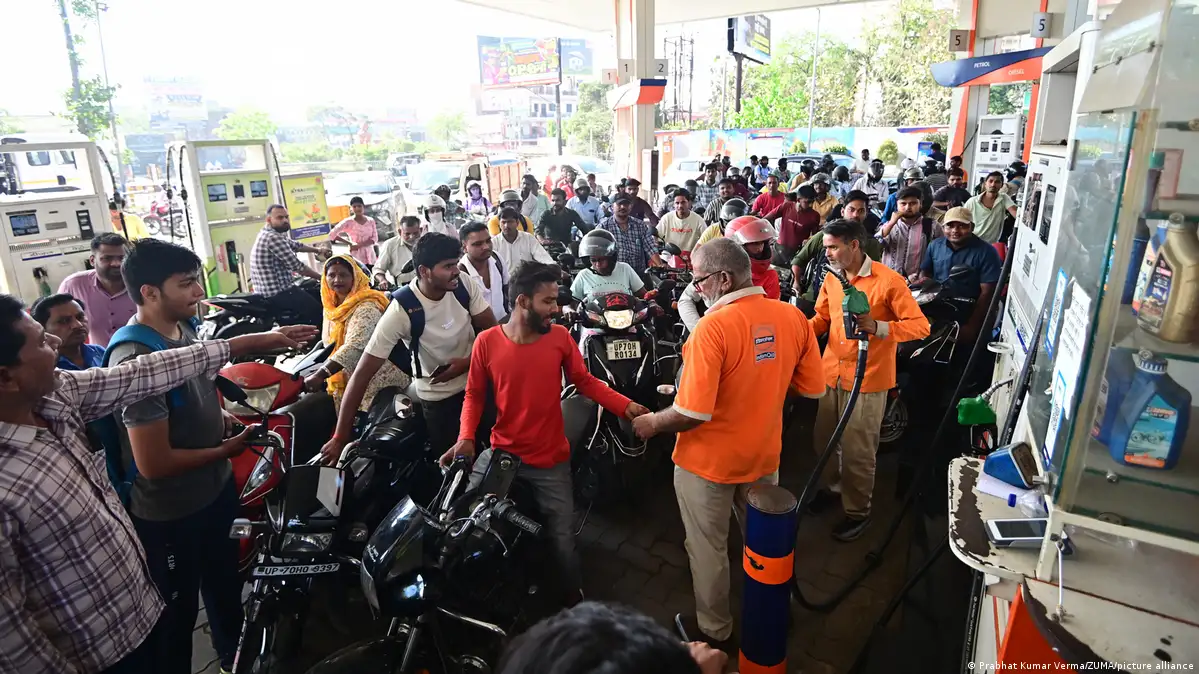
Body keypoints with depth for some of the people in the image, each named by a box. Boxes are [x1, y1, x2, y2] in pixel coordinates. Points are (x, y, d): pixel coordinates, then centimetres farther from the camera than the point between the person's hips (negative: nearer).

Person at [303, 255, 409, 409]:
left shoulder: (366, 307, -18)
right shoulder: (331, 307, 9)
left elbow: (354, 347, -30)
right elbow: (329, 344, 17)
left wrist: (319, 376, -36)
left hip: (378, 382, -8)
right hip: (347, 381, 8)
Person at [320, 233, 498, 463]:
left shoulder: (463, 285, -16)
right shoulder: (401, 311, -26)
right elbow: (363, 373, -25)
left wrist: (467, 362, -23)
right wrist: (340, 437, -25)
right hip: (438, 396, -3)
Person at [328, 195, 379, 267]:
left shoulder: (371, 220, 6)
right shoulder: (348, 222, -4)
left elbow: (375, 238, 0)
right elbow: (332, 234, -8)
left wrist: (359, 245, -14)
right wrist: (350, 243, -8)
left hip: (371, 257, 4)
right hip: (357, 258, -4)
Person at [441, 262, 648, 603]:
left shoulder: (560, 337, -6)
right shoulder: (487, 342, -9)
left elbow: (584, 381, 2)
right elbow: (474, 395, 0)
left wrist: (624, 406, -10)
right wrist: (466, 438, -15)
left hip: (551, 462, 0)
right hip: (501, 454, 1)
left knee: (563, 545, 5)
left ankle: (575, 604, 30)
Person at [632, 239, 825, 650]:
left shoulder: (713, 327, -27)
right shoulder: (793, 317, -8)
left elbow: (693, 414, -28)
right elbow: (812, 389, 1)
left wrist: (651, 423, -10)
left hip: (710, 461, -6)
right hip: (764, 455, 6)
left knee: (708, 549, 16)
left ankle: (714, 631, 36)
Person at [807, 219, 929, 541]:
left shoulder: (889, 281, -14)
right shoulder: (831, 279, 5)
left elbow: (921, 326, -14)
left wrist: (878, 327, -30)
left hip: (867, 381, -6)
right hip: (831, 375, 6)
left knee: (857, 452, 5)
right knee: (823, 441, 17)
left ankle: (858, 512, 25)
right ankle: (831, 487, 43)